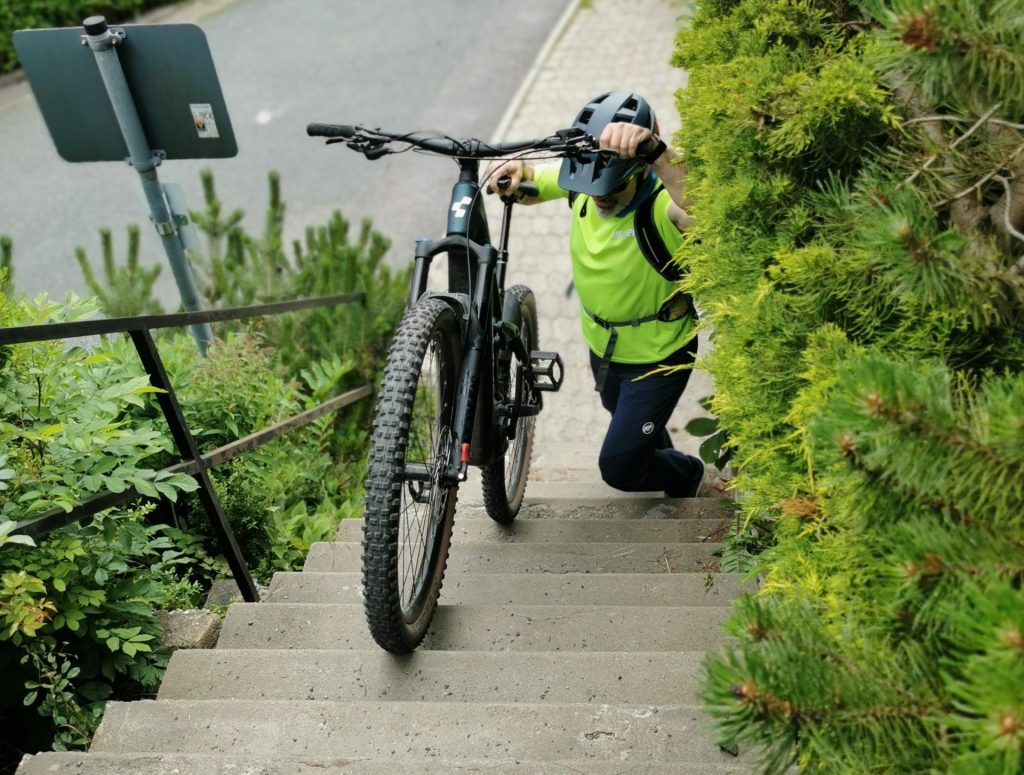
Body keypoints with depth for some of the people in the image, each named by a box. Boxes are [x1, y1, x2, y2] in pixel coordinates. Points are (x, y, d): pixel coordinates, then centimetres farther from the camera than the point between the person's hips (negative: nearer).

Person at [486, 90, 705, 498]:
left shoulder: (662, 202, -35)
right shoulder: (582, 182, -17)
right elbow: (529, 188, -4)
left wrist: (654, 148, -70)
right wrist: (516, 169, -28)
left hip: (657, 356, -7)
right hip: (602, 344, 7)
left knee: (618, 467, -1)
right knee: (627, 420, 33)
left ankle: (684, 474, 33)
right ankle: (663, 460, 68)